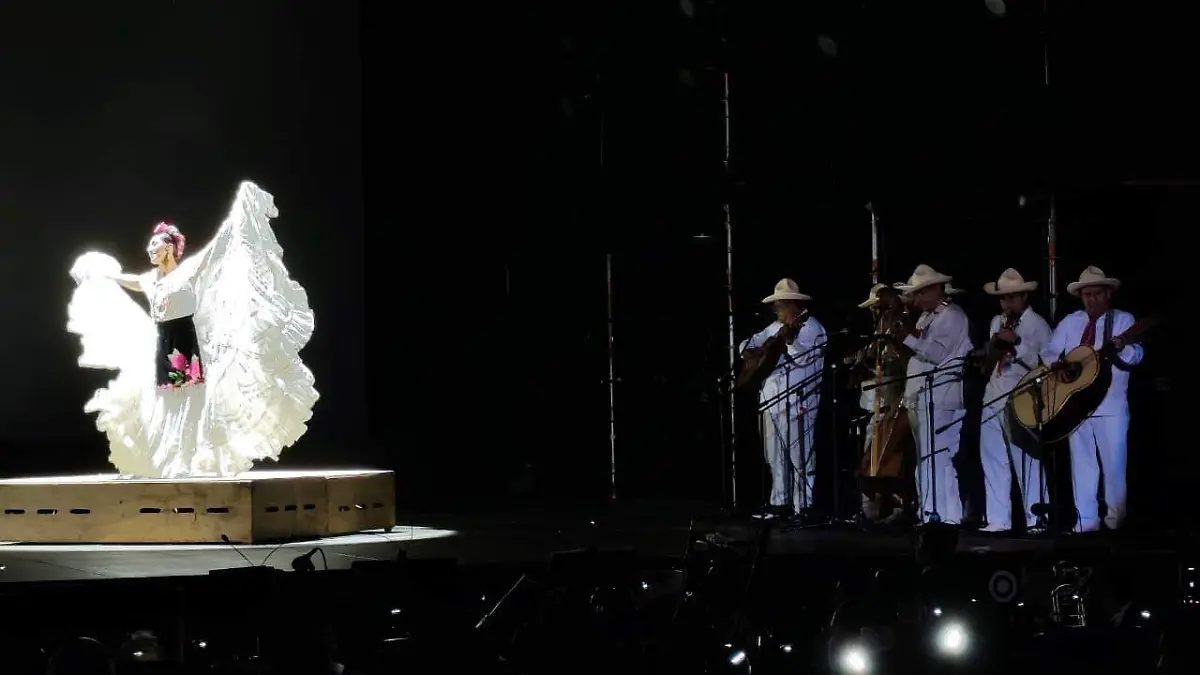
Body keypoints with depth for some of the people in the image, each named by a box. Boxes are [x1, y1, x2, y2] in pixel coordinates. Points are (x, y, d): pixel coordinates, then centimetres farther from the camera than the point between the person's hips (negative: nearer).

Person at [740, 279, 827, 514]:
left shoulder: (811, 327, -5)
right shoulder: (774, 328, 18)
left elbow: (803, 357, -19)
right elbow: (748, 346, 23)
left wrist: (789, 338, -31)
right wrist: (753, 352, 2)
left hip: (797, 400, -8)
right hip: (772, 398, 8)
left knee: (799, 455, -9)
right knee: (775, 455, 12)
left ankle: (803, 507, -9)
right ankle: (779, 502, 20)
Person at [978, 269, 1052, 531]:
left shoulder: (1037, 325, -3)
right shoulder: (997, 322, 18)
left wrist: (1016, 342, -16)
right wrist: (996, 342, 0)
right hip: (994, 400, 7)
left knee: (1026, 461, -7)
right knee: (993, 460, 6)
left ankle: (1036, 520, -4)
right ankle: (998, 520, 10)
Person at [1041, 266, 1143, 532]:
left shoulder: (1123, 320, 0)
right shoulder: (1070, 322, 10)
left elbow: (1136, 356, -12)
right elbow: (1049, 353, 11)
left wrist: (1121, 347, -34)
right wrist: (1057, 366, -11)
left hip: (1111, 406, -3)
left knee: (1114, 462, -2)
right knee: (1081, 462, 6)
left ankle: (1115, 516, 13)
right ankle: (1086, 520, 10)